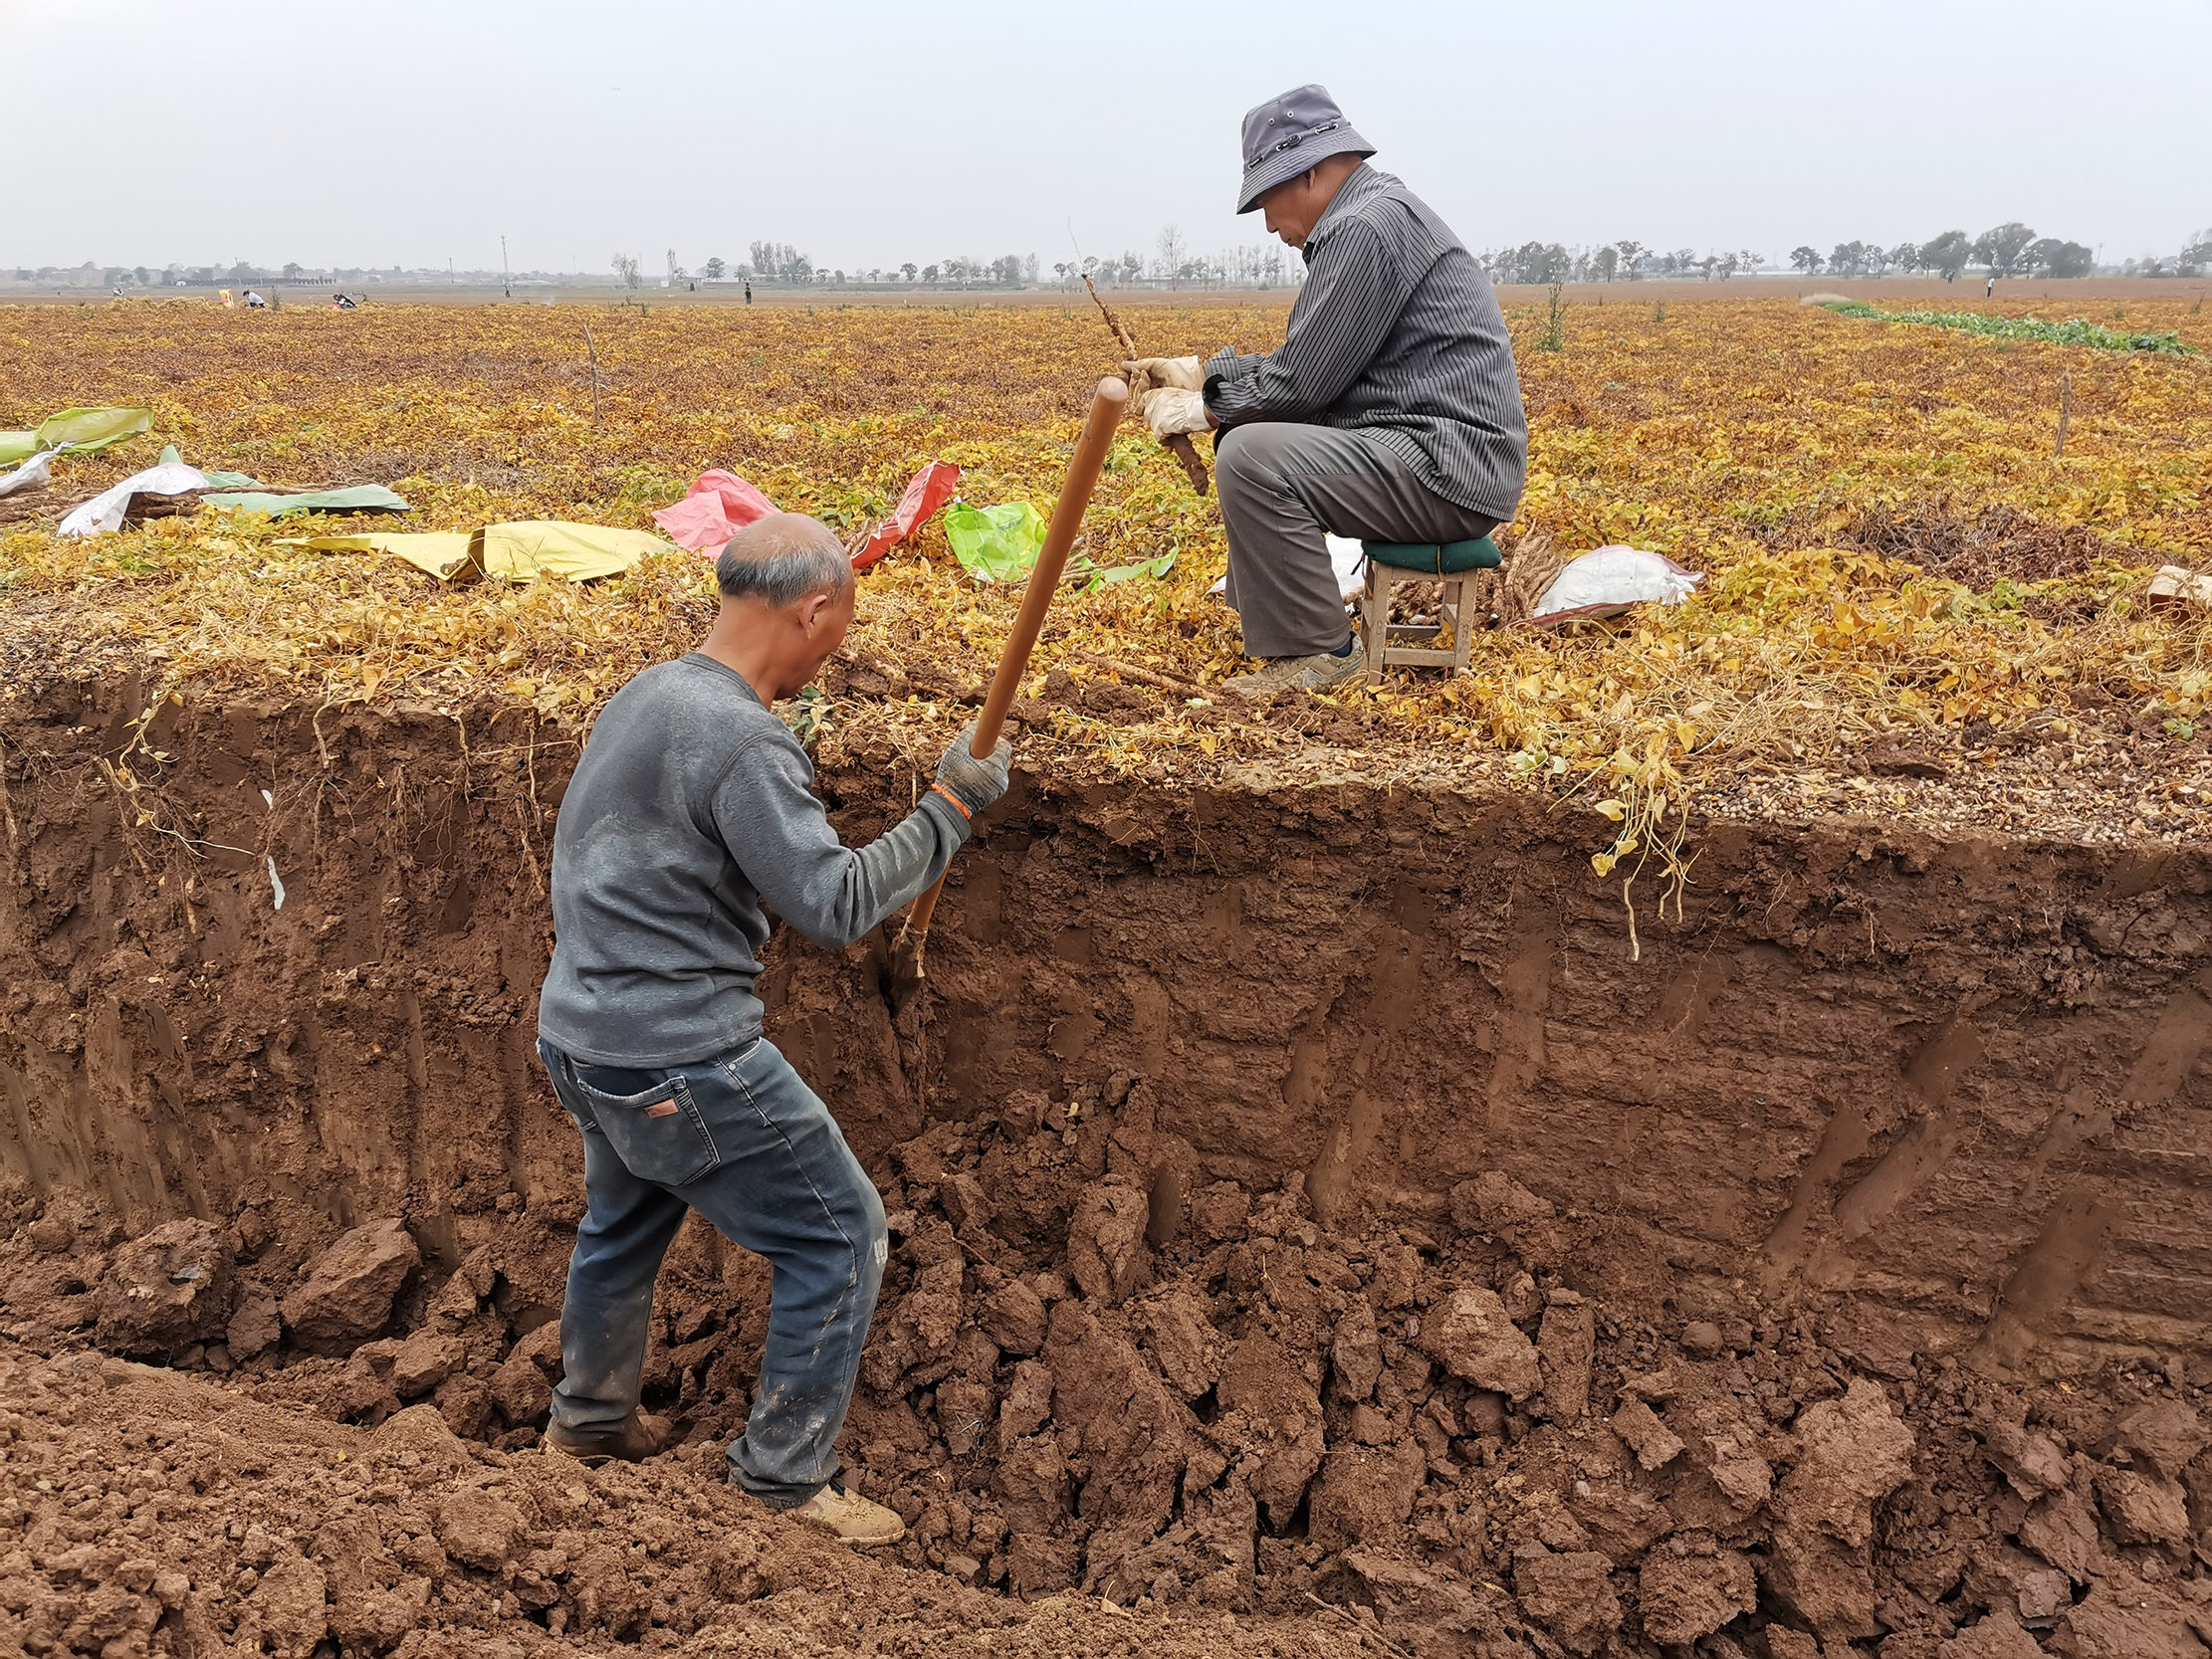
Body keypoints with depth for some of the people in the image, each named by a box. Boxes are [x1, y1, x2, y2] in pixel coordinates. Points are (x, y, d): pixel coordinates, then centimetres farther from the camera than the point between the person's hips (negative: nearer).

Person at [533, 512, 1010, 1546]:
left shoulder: (645, 694, 7)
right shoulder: (740, 740, -23)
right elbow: (835, 904, -23)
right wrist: (951, 805, -15)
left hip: (580, 1035, 10)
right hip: (680, 1063, -10)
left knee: (625, 1221, 31)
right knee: (841, 1236, 5)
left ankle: (590, 1419, 51)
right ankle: (784, 1474, 16)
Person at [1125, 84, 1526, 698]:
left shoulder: (1366, 228, -15)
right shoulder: (1372, 217, 18)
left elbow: (1299, 383, -17)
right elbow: (1304, 364, 21)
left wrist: (1196, 409, -3)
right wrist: (1194, 373, 16)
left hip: (1450, 467, -11)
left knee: (1252, 457, -24)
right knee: (1244, 431, 19)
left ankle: (1317, 652, -14)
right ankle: (1259, 600, 24)